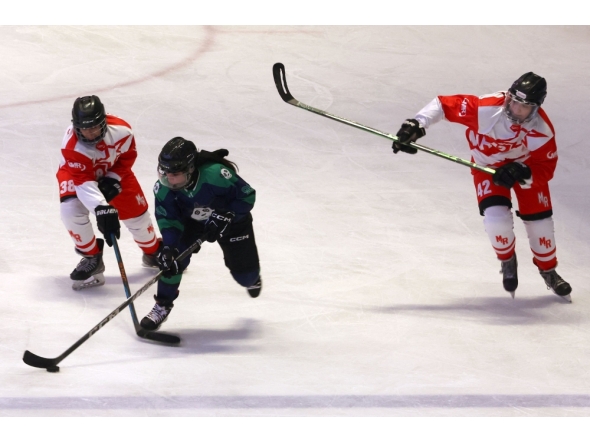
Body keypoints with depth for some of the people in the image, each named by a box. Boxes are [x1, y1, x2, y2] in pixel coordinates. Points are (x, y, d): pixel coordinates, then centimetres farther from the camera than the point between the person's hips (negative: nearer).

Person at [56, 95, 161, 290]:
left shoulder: (122, 131, -30)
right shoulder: (72, 146, -39)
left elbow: (127, 156, -9)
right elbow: (82, 180, -46)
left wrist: (113, 180, -22)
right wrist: (101, 209, -57)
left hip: (113, 172, 3)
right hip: (77, 172, -3)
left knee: (135, 210, 3)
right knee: (71, 208, -27)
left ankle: (154, 252, 33)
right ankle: (92, 257, -6)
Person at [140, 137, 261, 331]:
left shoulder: (215, 174, -41)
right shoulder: (163, 187, -29)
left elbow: (247, 196, -28)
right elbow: (167, 219, -21)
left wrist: (224, 217, -34)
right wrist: (169, 247, -36)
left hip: (231, 219, -2)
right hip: (191, 220, 2)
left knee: (245, 276, 5)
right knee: (173, 258, -21)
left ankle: (252, 278, 45)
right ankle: (163, 305, -2)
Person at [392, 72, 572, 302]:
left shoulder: (542, 130, -30)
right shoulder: (485, 108, -36)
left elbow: (544, 169, -24)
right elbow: (444, 105, -28)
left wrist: (522, 174, -43)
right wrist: (416, 125, -37)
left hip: (526, 165, 1)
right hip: (488, 166, -1)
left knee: (539, 221, 2)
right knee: (497, 218, -20)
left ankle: (548, 271, 32)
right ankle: (508, 261, 14)